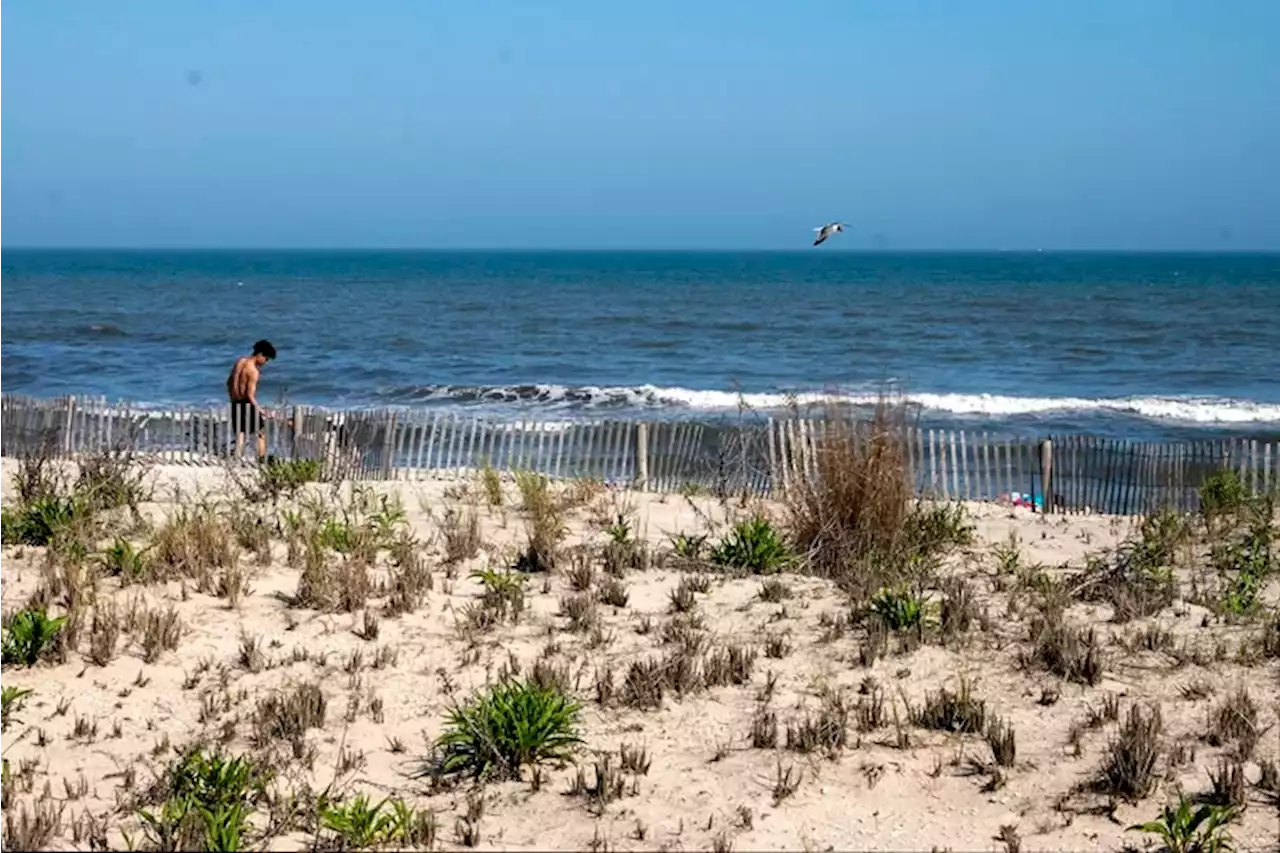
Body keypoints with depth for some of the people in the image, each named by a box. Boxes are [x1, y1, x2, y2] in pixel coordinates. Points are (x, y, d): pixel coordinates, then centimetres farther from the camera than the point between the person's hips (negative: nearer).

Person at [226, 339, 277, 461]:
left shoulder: (240, 361, 7)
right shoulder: (253, 371, -17)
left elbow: (229, 382, 17)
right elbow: (250, 395, -21)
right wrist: (262, 412, -19)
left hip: (235, 404, 7)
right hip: (247, 404, -7)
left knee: (239, 435, 9)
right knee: (261, 433, 7)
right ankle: (262, 460, 5)